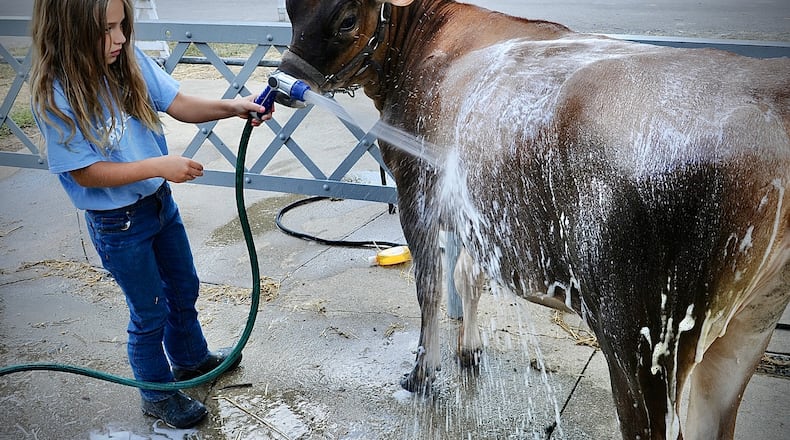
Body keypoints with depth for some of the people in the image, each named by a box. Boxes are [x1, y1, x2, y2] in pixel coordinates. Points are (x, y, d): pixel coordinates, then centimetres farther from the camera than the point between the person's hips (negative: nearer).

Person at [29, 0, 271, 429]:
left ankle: (191, 358, 53)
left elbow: (179, 104, -8)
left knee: (184, 288, 25)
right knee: (150, 312, 12)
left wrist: (232, 106, -25)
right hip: (117, 223, -6)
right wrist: (159, 165, -30)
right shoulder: (55, 96, -25)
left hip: (160, 201, 6)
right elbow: (86, 172, -23)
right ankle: (158, 394, 38)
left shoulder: (130, 61, -10)